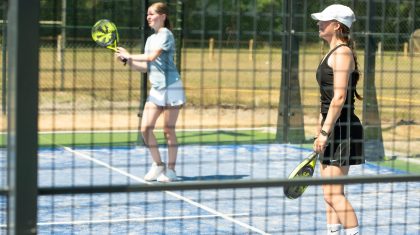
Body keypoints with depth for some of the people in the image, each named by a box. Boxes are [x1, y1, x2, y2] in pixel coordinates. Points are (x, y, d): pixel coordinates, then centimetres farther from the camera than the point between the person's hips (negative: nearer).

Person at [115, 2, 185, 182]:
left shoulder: (166, 34, -8)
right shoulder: (150, 39, 16)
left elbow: (152, 56, -21)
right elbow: (146, 67, 14)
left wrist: (129, 55, -12)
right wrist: (127, 61, 1)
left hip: (171, 88, -7)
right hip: (156, 89, 7)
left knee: (168, 130, -3)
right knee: (145, 128, 0)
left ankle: (171, 170, 7)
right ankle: (158, 165, 14)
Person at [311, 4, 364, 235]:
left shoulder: (342, 53, -13)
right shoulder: (332, 53, 16)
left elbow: (339, 97, -20)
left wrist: (325, 132, -20)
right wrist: (320, 132, 20)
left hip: (342, 129, -10)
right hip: (332, 129, 10)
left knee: (333, 194, -10)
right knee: (330, 193, 11)